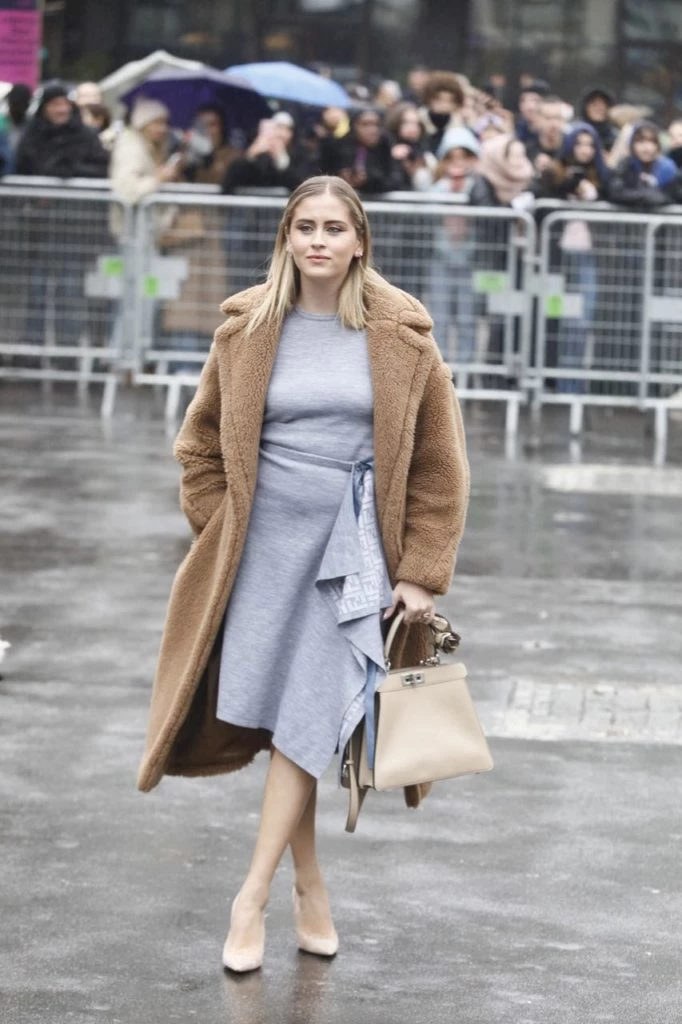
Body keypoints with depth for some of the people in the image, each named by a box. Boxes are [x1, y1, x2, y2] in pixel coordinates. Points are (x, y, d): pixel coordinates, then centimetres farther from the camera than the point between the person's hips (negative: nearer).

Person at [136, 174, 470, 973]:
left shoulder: (401, 339, -2)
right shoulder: (247, 331, 3)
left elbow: (438, 467, 2)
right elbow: (202, 444, 13)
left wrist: (421, 573, -2)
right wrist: (221, 532, 5)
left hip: (351, 553, -2)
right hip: (265, 548, 2)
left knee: (306, 721, -7)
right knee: (277, 720, 3)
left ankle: (252, 899, -4)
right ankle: (308, 887, 16)